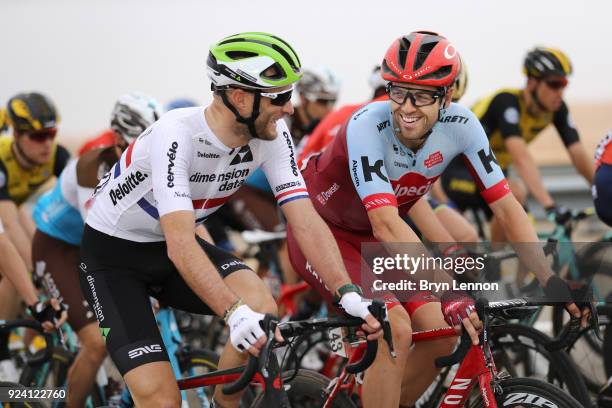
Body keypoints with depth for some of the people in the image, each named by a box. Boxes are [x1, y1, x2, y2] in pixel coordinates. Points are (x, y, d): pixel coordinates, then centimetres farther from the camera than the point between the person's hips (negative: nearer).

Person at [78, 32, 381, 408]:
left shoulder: (272, 136, -16)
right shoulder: (176, 135, -34)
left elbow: (306, 221, -17)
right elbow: (180, 244, -41)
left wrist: (348, 293, -31)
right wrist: (234, 314, -53)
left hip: (173, 247, 5)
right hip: (113, 253, -5)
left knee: (261, 308, -24)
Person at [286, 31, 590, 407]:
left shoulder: (460, 125, -18)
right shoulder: (368, 126, -33)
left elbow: (506, 205, -15)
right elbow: (386, 225, -42)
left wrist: (550, 281, -26)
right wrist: (449, 291, -51)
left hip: (370, 238, 6)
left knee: (442, 339, -6)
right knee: (397, 332, -25)